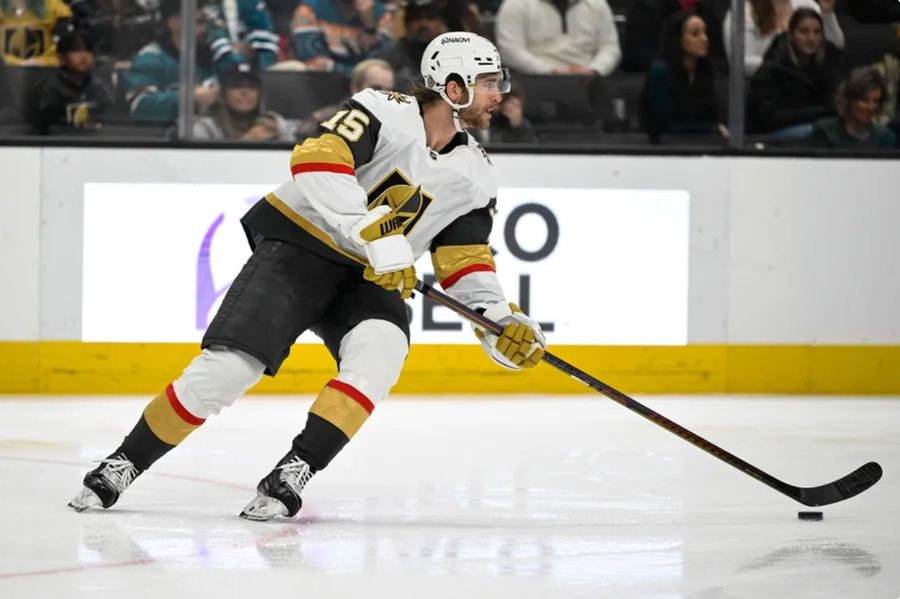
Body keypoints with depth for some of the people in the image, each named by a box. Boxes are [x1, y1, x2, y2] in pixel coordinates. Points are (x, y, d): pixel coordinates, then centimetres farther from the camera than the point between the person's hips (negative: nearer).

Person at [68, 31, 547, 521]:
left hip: (369, 279, 5)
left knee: (380, 350, -28)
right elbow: (316, 159, -30)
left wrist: (501, 321, -7)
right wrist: (374, 235, -36)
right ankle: (126, 462, 2)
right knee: (228, 367, -17)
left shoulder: (474, 178, 4)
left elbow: (465, 258, 9)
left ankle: (294, 471, -26)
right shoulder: (387, 114, -17)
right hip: (296, 247, -5)